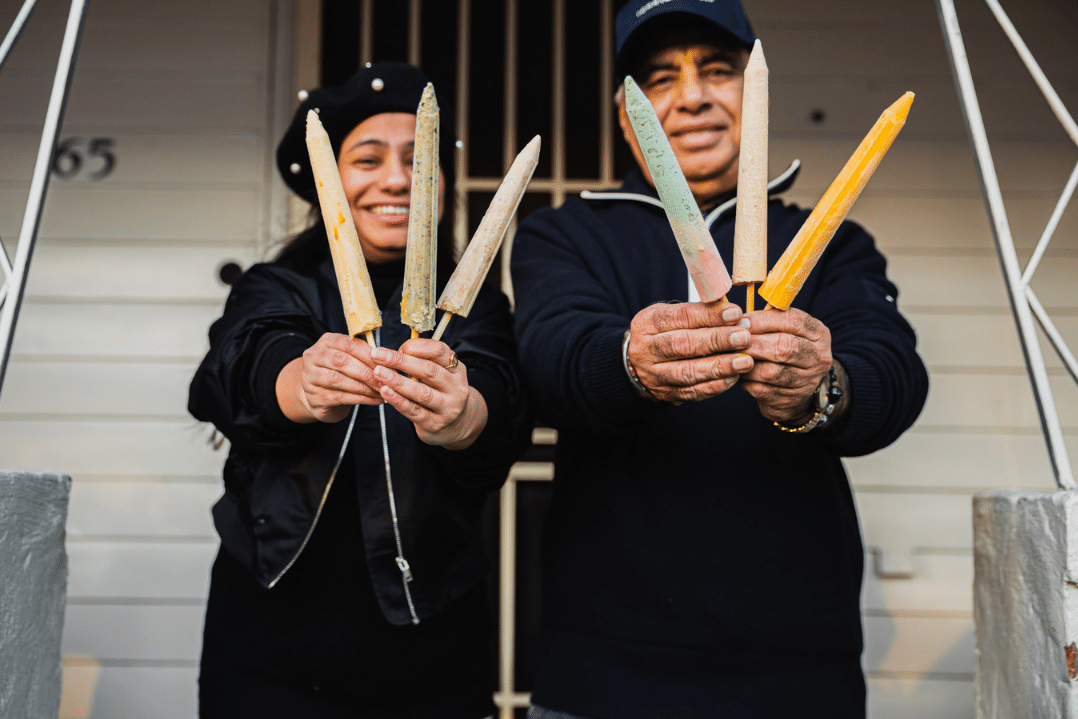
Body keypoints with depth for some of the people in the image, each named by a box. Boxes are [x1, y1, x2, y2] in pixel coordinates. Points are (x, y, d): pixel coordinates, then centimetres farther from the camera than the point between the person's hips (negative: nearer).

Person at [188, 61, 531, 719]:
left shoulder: (473, 307, 0)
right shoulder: (276, 290, 2)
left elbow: (504, 412, -21)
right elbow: (245, 360, -21)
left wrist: (461, 416, -44)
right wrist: (301, 386, -44)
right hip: (270, 650, 0)